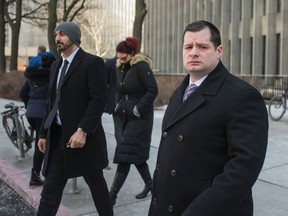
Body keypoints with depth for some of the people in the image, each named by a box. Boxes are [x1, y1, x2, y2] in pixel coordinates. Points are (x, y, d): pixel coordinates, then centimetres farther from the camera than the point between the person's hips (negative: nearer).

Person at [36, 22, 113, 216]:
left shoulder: (92, 63, -8)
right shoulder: (56, 65, 16)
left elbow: (99, 100, -17)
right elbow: (52, 102, 18)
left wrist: (82, 130, -24)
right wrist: (44, 133, 15)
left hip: (82, 136, -6)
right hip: (58, 136, 7)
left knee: (96, 184, 10)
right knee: (50, 189, 8)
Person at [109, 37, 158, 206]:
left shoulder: (141, 66, -13)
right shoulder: (121, 68, 11)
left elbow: (153, 90, -17)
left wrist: (138, 109, -20)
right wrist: (118, 105, 7)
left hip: (140, 118, -8)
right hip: (126, 117, 8)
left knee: (125, 156, -8)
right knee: (136, 154, 15)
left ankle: (112, 195, -2)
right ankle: (149, 183, 34)